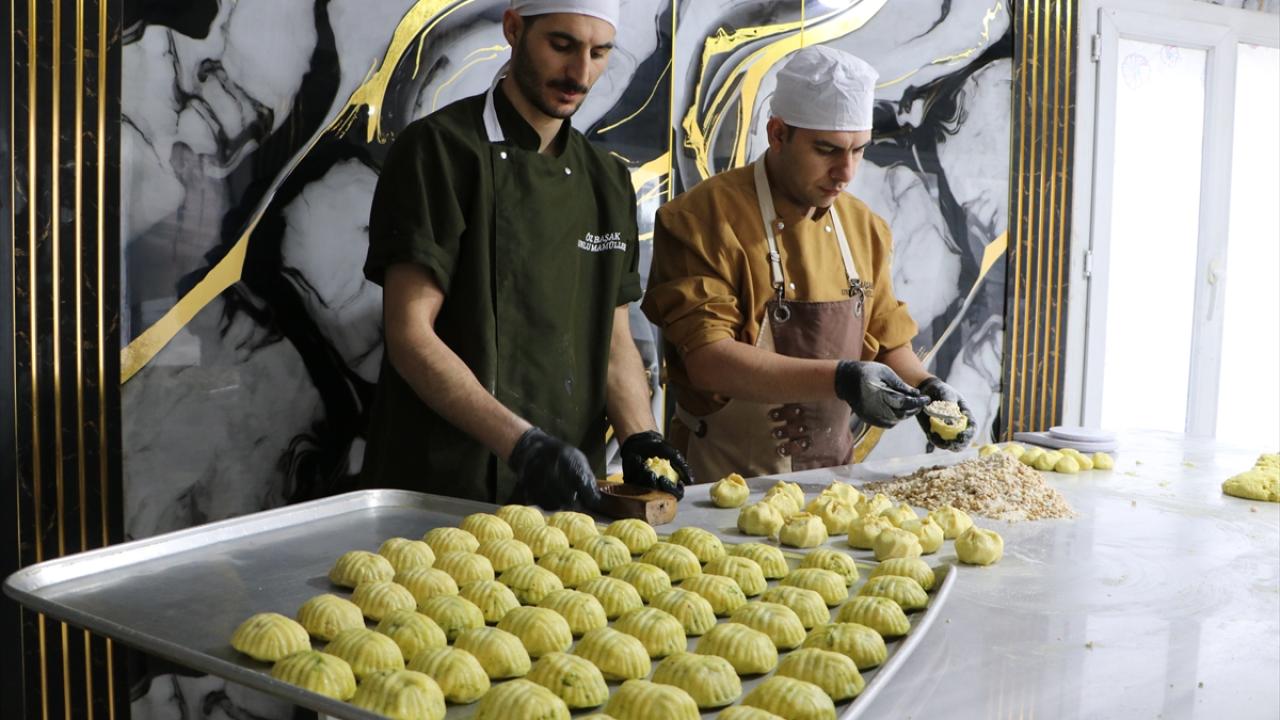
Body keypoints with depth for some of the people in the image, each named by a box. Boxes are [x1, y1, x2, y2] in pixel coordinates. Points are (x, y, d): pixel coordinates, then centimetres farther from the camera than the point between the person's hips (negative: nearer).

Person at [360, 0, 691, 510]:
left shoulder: (608, 181, 10)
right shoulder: (443, 148, -9)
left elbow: (615, 340, 12)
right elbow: (409, 335, -16)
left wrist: (638, 436, -6)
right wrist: (522, 444, -24)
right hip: (444, 486, -5)